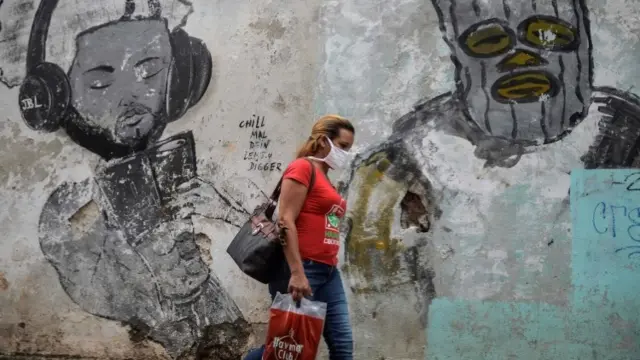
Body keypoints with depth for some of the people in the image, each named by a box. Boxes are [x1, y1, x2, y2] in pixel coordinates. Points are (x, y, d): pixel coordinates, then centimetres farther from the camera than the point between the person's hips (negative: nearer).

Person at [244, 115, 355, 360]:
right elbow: (285, 222, -15)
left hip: (328, 272, 9)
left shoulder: (326, 179, 19)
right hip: (301, 269, -9)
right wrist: (297, 273, -23)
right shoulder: (302, 168, -6)